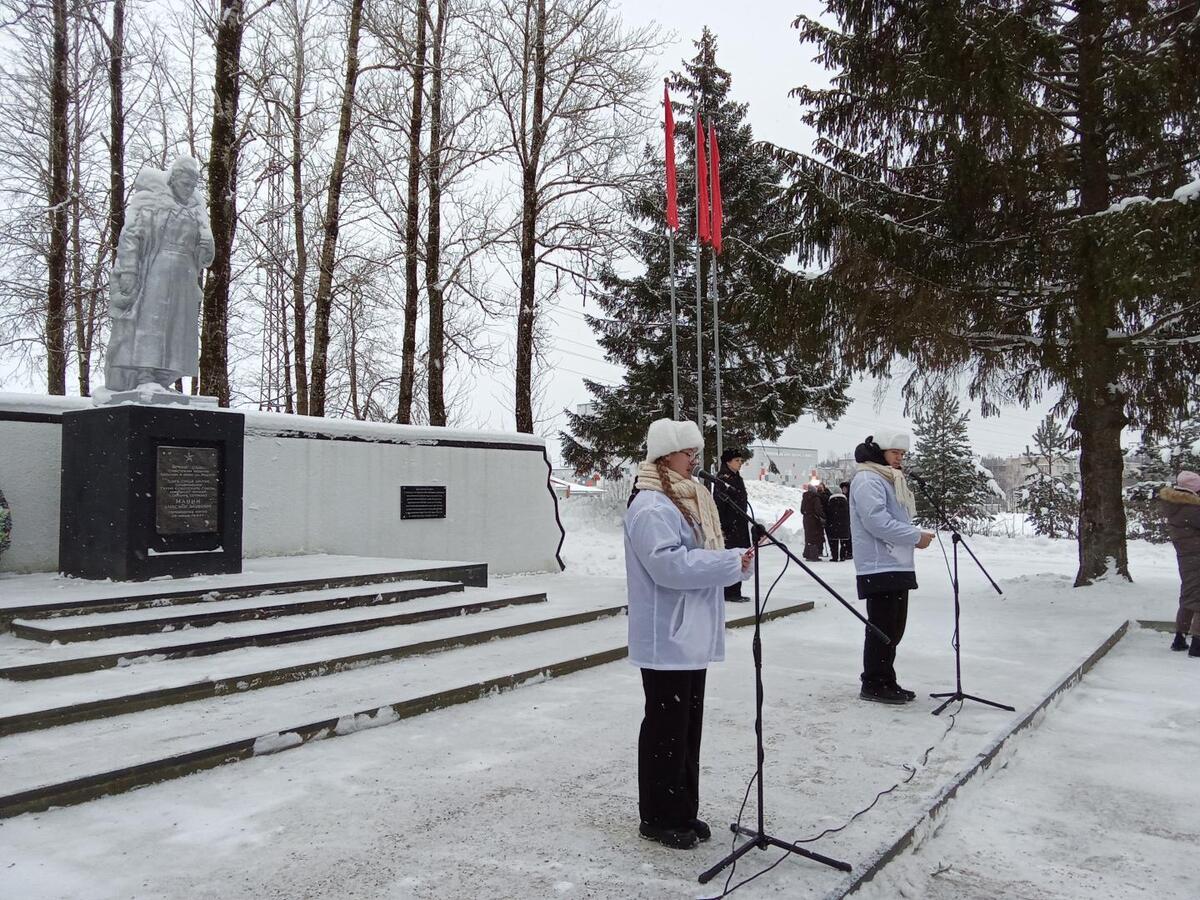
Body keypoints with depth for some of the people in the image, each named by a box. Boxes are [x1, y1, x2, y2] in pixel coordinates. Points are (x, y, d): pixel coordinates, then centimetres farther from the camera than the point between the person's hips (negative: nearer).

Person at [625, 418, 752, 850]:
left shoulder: (687, 498, 14)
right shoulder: (650, 507, -17)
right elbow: (670, 564, -27)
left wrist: (736, 559, 0)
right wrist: (732, 563, -23)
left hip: (692, 635, 10)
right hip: (666, 639, -10)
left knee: (688, 725, 16)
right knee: (666, 726, 2)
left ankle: (683, 812, 29)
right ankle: (658, 818, 17)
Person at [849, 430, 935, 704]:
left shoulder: (891, 479, 21)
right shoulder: (867, 480, -12)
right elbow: (878, 521, -21)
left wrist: (915, 535, 7)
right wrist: (916, 536, -16)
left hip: (898, 566, 10)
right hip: (879, 566, -10)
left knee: (895, 627, 13)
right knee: (882, 628, -5)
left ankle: (886, 682, 22)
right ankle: (874, 684, 4)